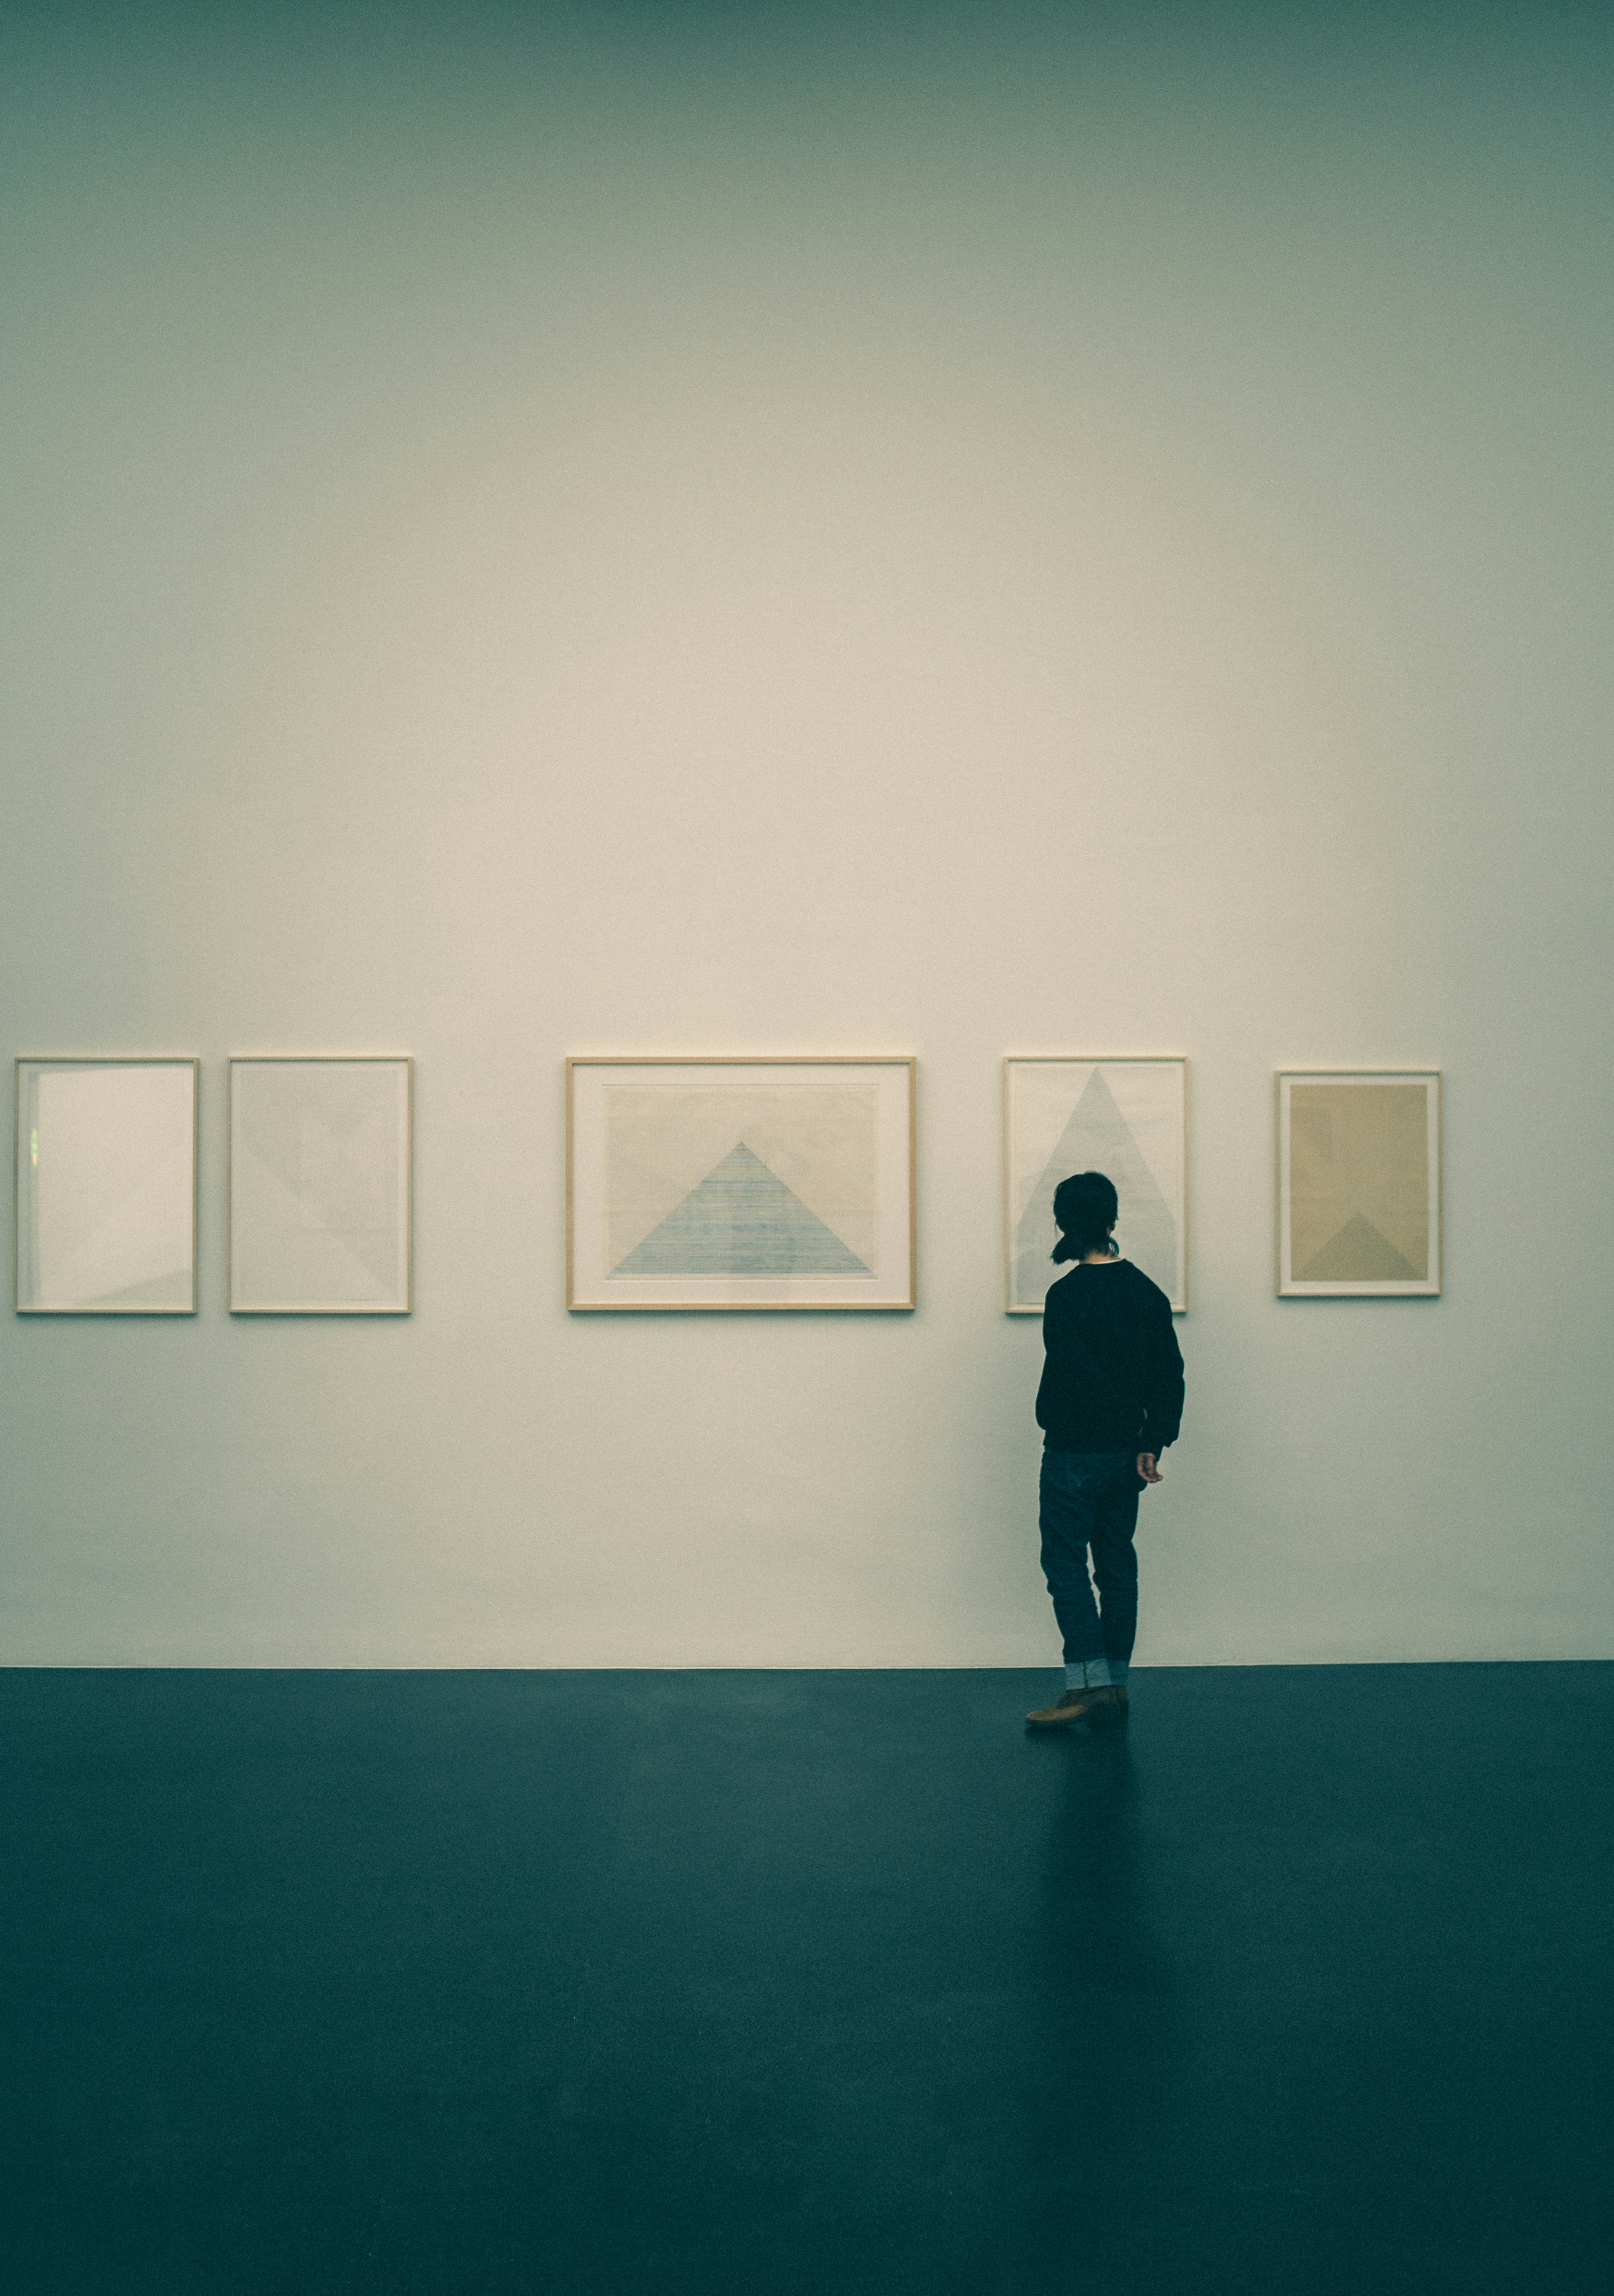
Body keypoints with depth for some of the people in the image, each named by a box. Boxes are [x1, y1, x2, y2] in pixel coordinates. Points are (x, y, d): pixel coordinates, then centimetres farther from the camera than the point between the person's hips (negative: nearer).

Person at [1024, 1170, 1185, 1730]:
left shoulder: (1066, 1295, -15)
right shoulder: (1147, 1291, 5)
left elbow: (1082, 1376, -20)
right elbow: (1170, 1372, 2)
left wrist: (1135, 1423, -6)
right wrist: (1154, 1441, 0)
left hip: (1075, 1452, -6)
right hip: (1126, 1454, 6)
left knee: (1065, 1563, 0)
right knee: (1117, 1564, 12)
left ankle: (1089, 1684, -5)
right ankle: (1115, 1685, 17)